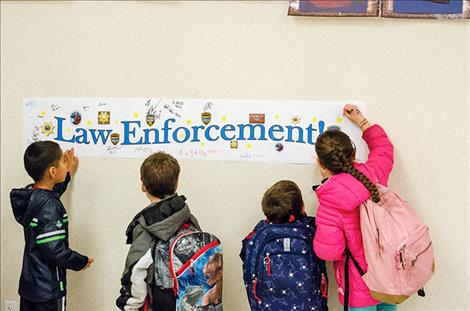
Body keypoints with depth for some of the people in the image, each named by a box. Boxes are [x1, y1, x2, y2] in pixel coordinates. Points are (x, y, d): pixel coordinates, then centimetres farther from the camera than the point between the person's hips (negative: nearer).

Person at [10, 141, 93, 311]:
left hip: (28, 284, 8)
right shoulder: (49, 207, -25)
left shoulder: (29, 196, 1)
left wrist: (68, 174, 25)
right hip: (48, 289, -8)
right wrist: (81, 262, -12)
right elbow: (54, 250, -28)